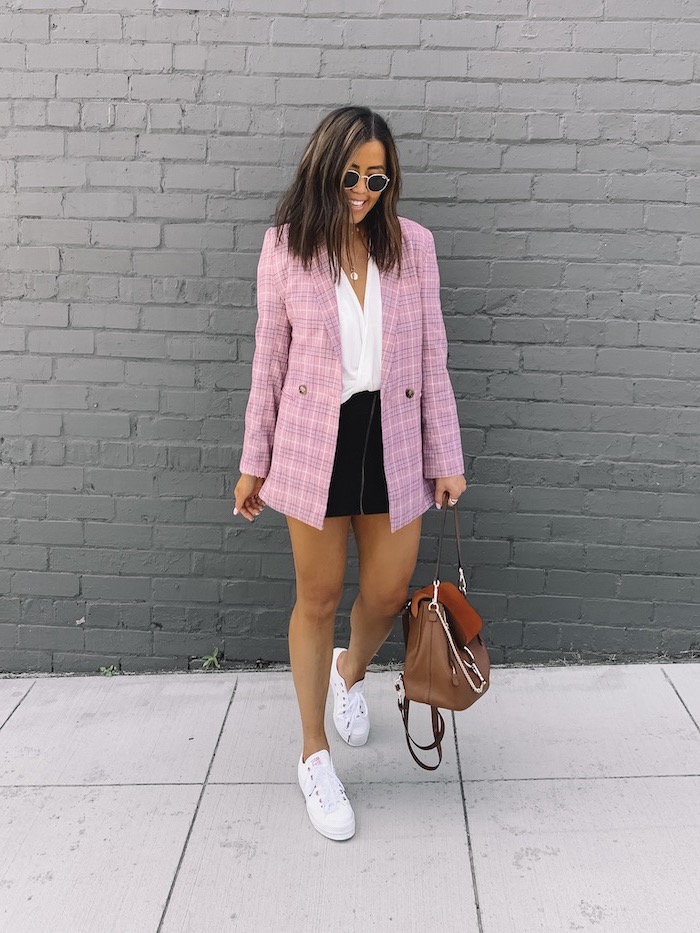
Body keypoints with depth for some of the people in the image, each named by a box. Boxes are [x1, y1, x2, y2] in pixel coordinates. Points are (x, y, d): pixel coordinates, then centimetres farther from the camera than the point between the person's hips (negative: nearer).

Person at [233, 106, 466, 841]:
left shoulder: (413, 244, 0)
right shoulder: (285, 247, -3)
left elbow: (431, 356, 2)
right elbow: (270, 361, 2)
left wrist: (446, 458, 2)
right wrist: (254, 462, 4)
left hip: (393, 439, 2)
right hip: (314, 443, -1)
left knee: (388, 594, 10)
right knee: (318, 600, 9)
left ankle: (351, 672, 48)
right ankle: (314, 757, 28)